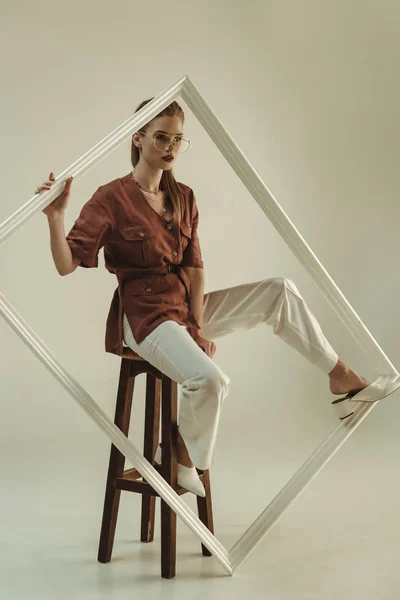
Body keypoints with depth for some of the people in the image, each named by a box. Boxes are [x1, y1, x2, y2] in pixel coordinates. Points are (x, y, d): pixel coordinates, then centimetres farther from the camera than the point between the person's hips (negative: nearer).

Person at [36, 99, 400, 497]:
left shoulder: (183, 198, 8)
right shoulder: (111, 199, -11)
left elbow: (194, 265, 3)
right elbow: (67, 264, -16)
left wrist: (197, 325, -7)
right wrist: (54, 216, -34)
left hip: (186, 305, 7)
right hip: (145, 313, -7)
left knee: (278, 290, 0)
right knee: (209, 378, -32)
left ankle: (340, 377, 5)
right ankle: (181, 458, -4)